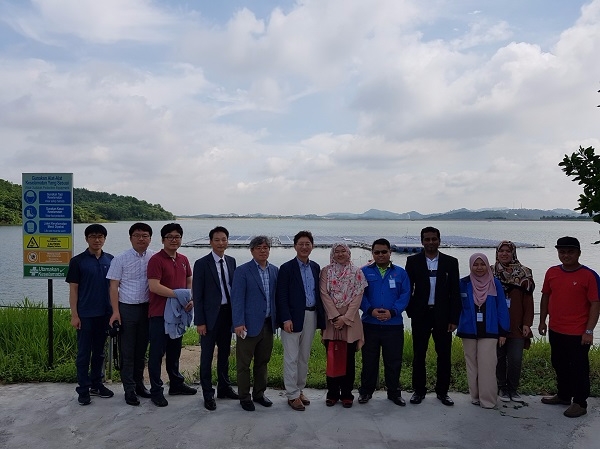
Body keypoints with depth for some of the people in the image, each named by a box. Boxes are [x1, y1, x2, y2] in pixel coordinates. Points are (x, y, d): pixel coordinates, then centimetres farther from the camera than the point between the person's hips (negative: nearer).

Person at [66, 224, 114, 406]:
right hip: (85, 315, -3)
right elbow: (73, 290, -4)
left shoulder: (110, 260, 5)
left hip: (105, 313, 3)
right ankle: (83, 389, 13)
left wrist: (115, 310, 6)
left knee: (99, 351, 14)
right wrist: (74, 315, -9)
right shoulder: (77, 261, -4)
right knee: (84, 353, 4)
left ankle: (96, 384, 26)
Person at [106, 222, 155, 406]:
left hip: (147, 308, 3)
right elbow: (114, 286, -4)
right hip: (127, 308, -2)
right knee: (127, 351, 5)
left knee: (142, 349, 15)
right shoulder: (120, 259, -6)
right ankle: (129, 389, 15)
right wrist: (115, 312, -9)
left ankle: (139, 383, 29)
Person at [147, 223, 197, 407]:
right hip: (160, 313, -7)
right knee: (157, 352, 2)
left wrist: (191, 299, -2)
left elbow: (190, 281, 16)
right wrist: (179, 295, -23)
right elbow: (154, 286, -21)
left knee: (174, 350, 19)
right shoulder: (156, 260, -12)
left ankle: (176, 384, 32)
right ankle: (156, 390, 13)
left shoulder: (183, 260, 9)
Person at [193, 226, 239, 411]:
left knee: (225, 353, 17)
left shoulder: (231, 261, 6)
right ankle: (208, 394, 19)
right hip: (211, 315, -5)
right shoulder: (202, 264, -9)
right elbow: (197, 295, -10)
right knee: (207, 355, 6)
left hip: (228, 313, 5)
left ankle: (224, 388, 32)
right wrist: (199, 321, -12)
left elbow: (234, 287, 10)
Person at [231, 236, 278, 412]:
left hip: (268, 324, 5)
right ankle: (244, 397, 20)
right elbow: (237, 298, -11)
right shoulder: (242, 271, -8)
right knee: (244, 364, 6)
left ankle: (259, 394, 31)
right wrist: (238, 323, -18)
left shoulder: (275, 270, 8)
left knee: (263, 362, 16)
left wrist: (277, 319, 8)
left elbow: (277, 296, 11)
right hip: (249, 324, -5)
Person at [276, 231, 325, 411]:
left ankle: (299, 390, 28)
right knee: (291, 358, 1)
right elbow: (281, 296, -10)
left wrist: (321, 317, 8)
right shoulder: (286, 268, -6)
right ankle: (293, 395, 12)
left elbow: (317, 292, 12)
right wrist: (286, 319, -17)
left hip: (311, 316, 6)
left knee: (304, 357, 15)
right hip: (293, 317, -5)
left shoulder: (315, 267, 10)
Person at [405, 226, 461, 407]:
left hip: (443, 315, 0)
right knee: (419, 355, 7)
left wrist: (454, 319, -3)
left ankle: (442, 391, 21)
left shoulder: (450, 262, 2)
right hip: (420, 315, 0)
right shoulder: (413, 261, 1)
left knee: (444, 355, 6)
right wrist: (410, 311, -3)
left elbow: (455, 292, 1)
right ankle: (419, 390, 20)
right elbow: (408, 289, 3)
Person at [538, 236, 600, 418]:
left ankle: (580, 403, 21)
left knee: (579, 369, 6)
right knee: (559, 366, 19)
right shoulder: (552, 272, 3)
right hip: (555, 331, 6)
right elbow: (545, 297, 12)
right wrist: (542, 321, 11)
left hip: (578, 334, -6)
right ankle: (563, 396, 37)